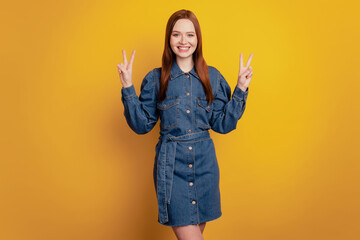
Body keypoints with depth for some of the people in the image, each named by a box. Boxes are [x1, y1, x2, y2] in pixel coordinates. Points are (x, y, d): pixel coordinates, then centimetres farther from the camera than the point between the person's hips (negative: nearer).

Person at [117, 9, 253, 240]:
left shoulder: (212, 77, 5)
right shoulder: (156, 79, 0)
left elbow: (222, 124, 6)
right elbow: (142, 125, 1)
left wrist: (241, 89, -1)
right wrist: (128, 88, -7)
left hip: (204, 162, 3)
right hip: (171, 165, -2)